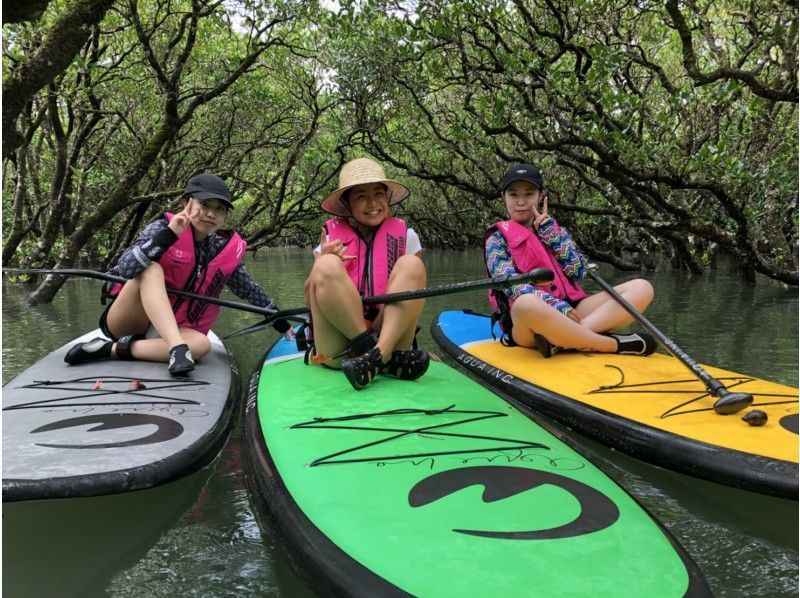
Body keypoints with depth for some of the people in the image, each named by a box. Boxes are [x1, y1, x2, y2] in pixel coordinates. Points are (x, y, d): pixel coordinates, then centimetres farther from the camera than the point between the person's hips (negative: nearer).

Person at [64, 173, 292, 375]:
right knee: (151, 269, -31)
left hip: (171, 330, 3)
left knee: (202, 344, -32)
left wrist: (282, 324, 17)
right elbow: (124, 268, -25)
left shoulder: (227, 250, 3)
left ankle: (114, 349, -29)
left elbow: (251, 291, 15)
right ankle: (177, 348, -45)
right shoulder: (164, 227, -10)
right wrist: (169, 235, -32)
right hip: (125, 323, -3)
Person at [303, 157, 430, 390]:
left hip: (390, 335, 1)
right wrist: (323, 260, -11)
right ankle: (385, 360, -26)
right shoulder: (332, 237, 8)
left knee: (411, 265, -17)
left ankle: (380, 354, -34)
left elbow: (416, 291, 16)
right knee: (326, 266, -22)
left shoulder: (405, 235, 10)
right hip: (338, 351, 0)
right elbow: (310, 300, 5)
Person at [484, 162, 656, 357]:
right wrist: (558, 307, -20)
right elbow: (510, 284, -8)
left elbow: (577, 271, 5)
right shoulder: (498, 237, 9)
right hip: (526, 324, -6)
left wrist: (547, 229, 2)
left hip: (569, 312, 6)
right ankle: (615, 344, -28)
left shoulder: (555, 230, 22)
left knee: (641, 287, -10)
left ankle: (560, 338, -33)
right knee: (527, 304, -42)